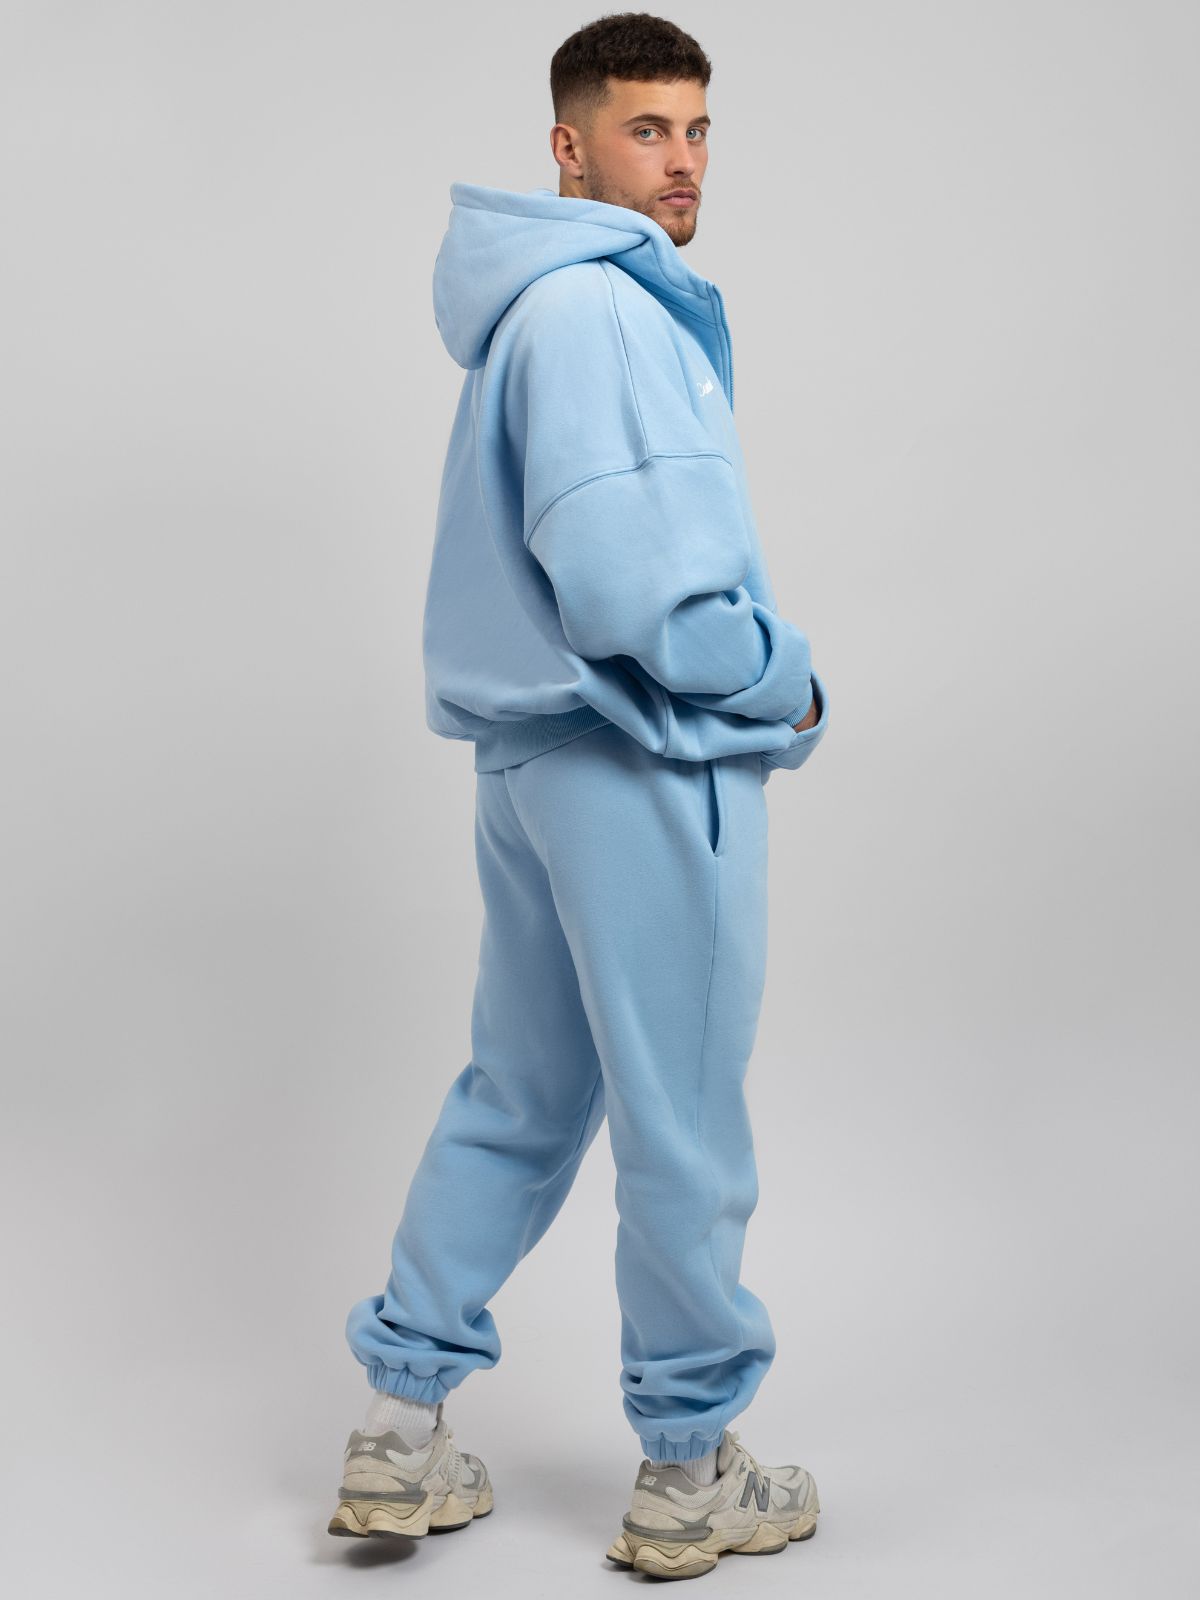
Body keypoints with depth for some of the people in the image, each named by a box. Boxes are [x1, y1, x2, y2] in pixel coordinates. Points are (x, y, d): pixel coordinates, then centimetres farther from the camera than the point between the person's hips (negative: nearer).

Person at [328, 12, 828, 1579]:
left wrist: (753, 670, 8)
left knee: (519, 1096, 17)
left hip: (538, 758, 10)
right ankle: (690, 1472, 20)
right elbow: (630, 592, -26)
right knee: (685, 1133, 4)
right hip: (647, 770, -10)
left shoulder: (547, 306, 14)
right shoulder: (598, 311, -18)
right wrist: (788, 687, -10)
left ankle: (403, 1431, 25)